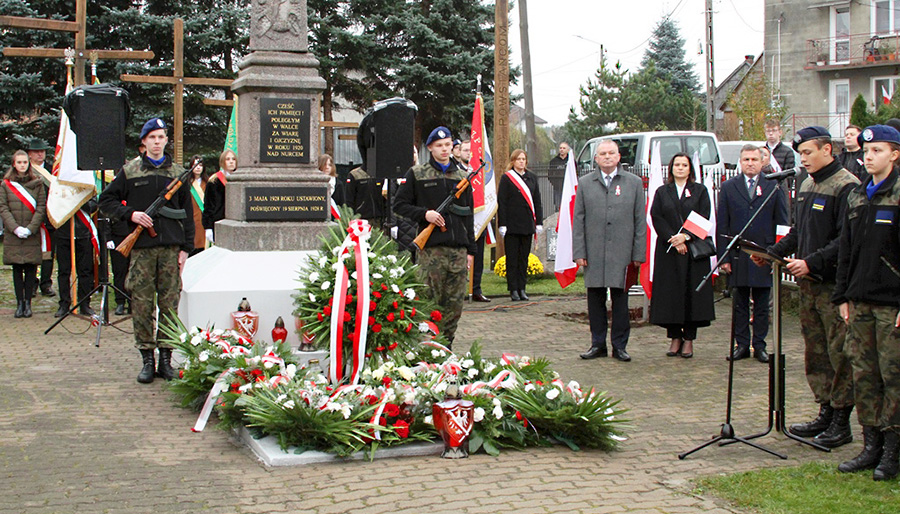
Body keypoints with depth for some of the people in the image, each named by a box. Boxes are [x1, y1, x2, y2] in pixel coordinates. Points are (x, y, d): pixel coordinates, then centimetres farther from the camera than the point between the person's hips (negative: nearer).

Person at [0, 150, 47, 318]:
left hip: (32, 235, -1)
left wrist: (30, 228, -11)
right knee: (17, 268, 3)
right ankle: (20, 302, 8)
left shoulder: (37, 183, 4)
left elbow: (41, 208, 0)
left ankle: (27, 302, 7)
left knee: (31, 268, 0)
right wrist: (15, 228, -11)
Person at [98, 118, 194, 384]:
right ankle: (147, 359, 8)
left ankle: (166, 359, 10)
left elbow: (188, 212, 11)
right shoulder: (130, 170, 7)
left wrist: (186, 247, 4)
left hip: (171, 246, 1)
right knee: (142, 304, 0)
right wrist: (131, 214, -7)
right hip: (142, 246, -1)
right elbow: (107, 199, 10)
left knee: (170, 304, 2)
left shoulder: (177, 172, 10)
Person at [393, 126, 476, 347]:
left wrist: (471, 250, 14)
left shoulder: (462, 176, 16)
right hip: (431, 248, -4)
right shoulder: (417, 174, 4)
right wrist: (424, 214, -11)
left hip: (458, 249, 4)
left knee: (455, 304, 6)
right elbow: (399, 204, 4)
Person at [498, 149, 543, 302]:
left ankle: (521, 289, 13)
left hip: (527, 224, 4)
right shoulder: (506, 178, -1)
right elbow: (501, 202, -5)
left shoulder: (532, 178, 12)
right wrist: (502, 224, -11)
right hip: (512, 224, -4)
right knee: (512, 258, 0)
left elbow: (537, 201, 14)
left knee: (524, 257, 8)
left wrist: (539, 222, 7)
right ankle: (513, 290, 5)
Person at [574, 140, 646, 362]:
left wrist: (638, 254, 0)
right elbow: (578, 220, 7)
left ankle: (619, 345, 12)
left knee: (621, 299, 2)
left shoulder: (634, 183, 7)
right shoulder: (585, 183, 9)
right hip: (594, 254, 1)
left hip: (622, 253, -1)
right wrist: (579, 252, 0)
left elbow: (640, 221, 5)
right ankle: (598, 344, 17)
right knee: (595, 299, 6)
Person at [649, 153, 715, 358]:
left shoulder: (700, 191, 9)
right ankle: (675, 337, 8)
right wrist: (673, 239, -12)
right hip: (668, 250, 1)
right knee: (670, 293, -1)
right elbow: (656, 218, 1)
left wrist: (686, 236, -15)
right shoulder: (662, 192, 11)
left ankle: (689, 339, 4)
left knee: (692, 293, -2)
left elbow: (703, 218, -1)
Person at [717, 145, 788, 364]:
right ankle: (742, 344, 16)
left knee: (762, 304, 5)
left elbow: (782, 223, 4)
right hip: (738, 255, 1)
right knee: (740, 303, 7)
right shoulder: (728, 187, 6)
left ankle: (759, 345, 14)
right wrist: (724, 256, -2)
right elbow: (721, 225, 4)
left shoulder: (773, 187, 4)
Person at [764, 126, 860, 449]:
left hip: (834, 284, -8)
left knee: (840, 353, -2)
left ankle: (842, 422, 5)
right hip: (808, 283, 8)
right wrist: (773, 253, 9)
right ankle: (825, 413, 22)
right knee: (815, 352, 12)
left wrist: (811, 263, -23)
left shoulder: (846, 186, -11)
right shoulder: (807, 185, 16)